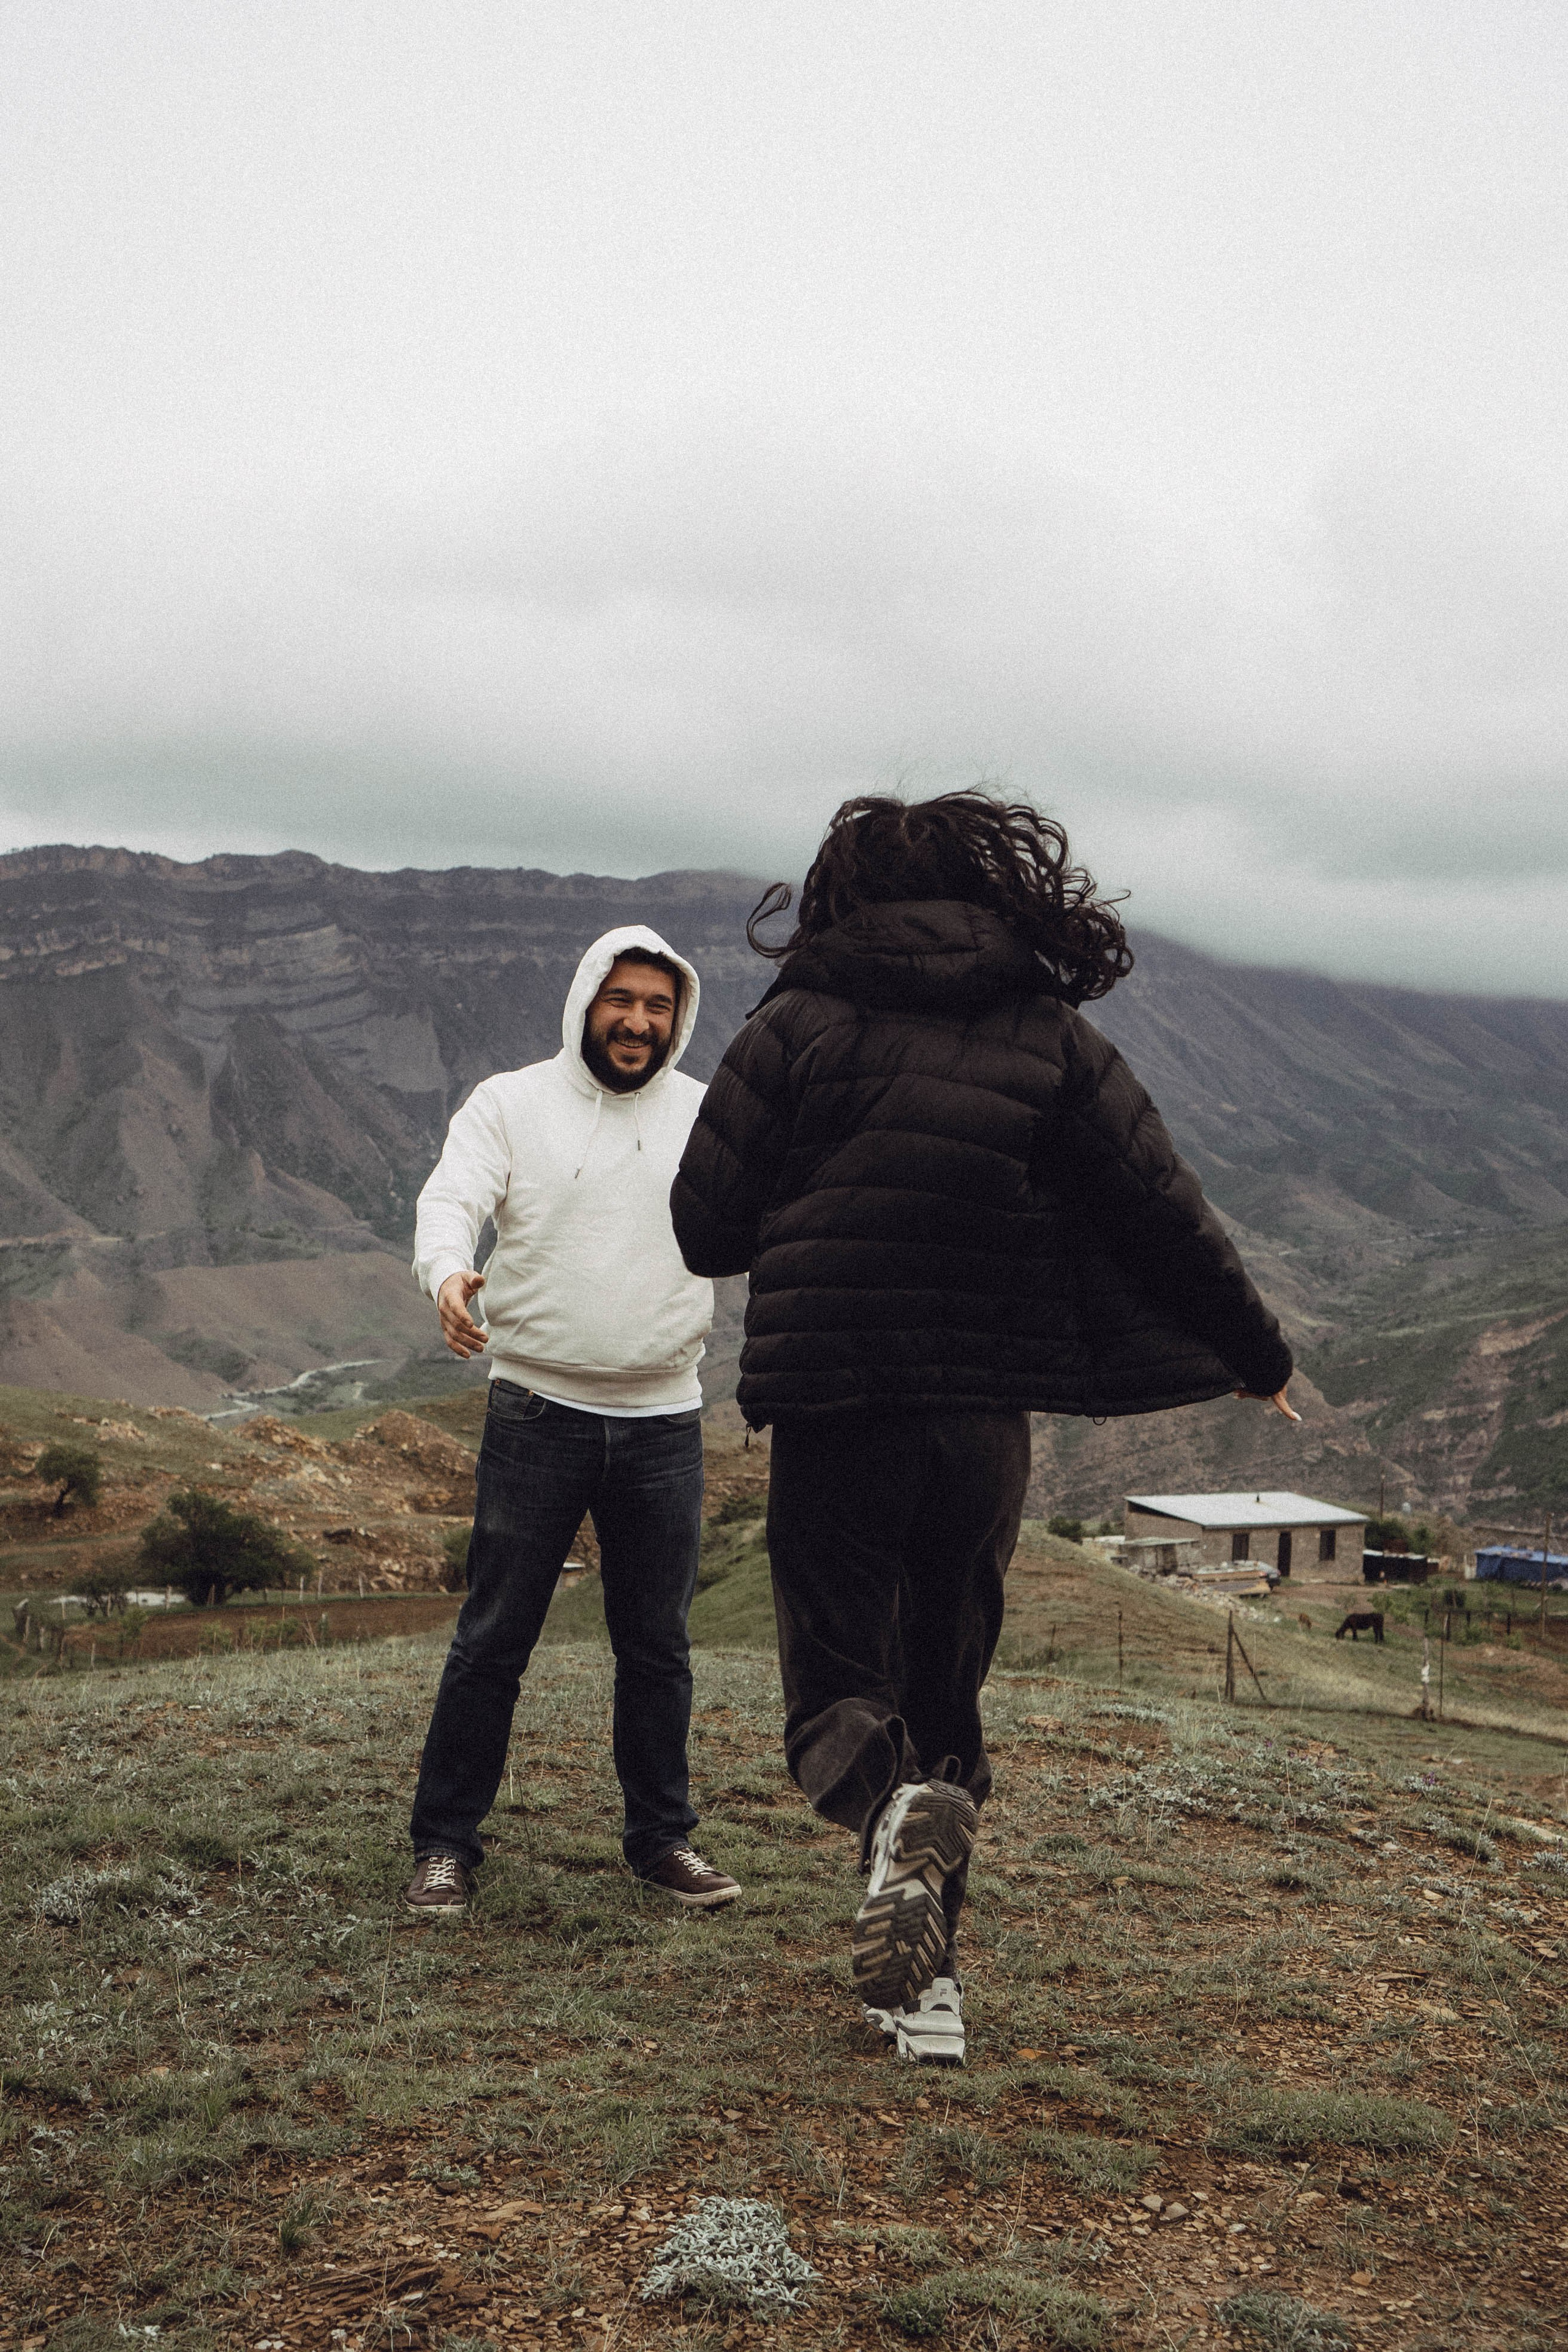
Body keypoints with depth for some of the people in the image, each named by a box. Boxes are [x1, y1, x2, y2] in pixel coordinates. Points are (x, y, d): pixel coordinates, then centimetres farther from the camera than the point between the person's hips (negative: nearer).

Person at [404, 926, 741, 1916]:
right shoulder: (511, 1103, 0)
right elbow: (451, 1199, -12)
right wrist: (448, 1271, -35)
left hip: (665, 1419, 2)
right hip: (538, 1412, -2)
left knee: (658, 1641, 11)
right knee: (495, 1634, 2)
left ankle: (664, 1835, 26)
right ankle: (446, 1841, 15)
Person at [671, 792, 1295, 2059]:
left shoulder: (799, 1026, -4)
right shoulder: (1054, 1039, 2)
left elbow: (703, 1226, -4)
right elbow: (1167, 1217, 3)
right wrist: (1257, 1353, 17)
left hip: (832, 1415, -2)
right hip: (987, 1419, 3)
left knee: (839, 1683, 9)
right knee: (948, 1691, 17)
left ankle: (895, 1812, -24)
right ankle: (925, 1980, 17)